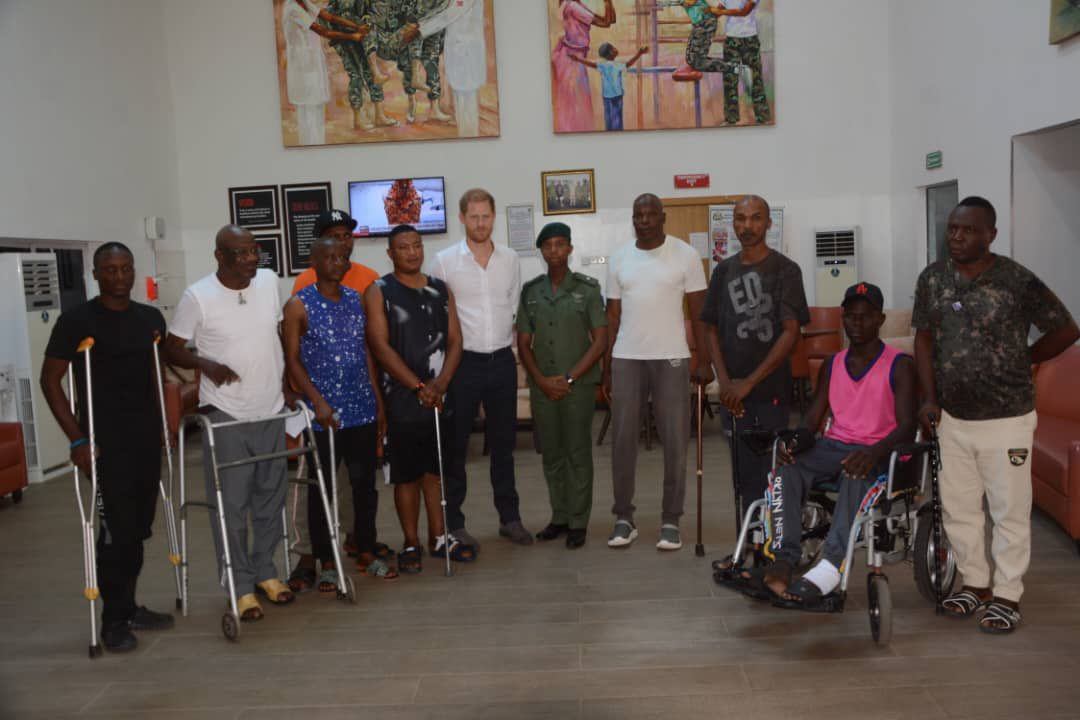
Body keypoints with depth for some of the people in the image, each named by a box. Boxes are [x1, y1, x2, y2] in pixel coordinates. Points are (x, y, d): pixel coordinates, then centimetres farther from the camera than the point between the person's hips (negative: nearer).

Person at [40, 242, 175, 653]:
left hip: (147, 438, 5)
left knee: (139, 528, 12)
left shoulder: (151, 319, 8)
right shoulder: (76, 320, -7)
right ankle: (114, 620, 10)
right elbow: (50, 380, -7)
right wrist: (77, 439, -12)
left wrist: (164, 421, 12)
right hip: (106, 442, -5)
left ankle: (128, 606, 26)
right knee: (118, 530, -4)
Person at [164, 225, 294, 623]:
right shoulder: (197, 296, -11)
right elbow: (172, 348, -3)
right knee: (231, 504, 1)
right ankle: (241, 586, 14)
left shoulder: (269, 281, 2)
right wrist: (206, 364, -21)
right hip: (225, 415, -4)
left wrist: (288, 382, 12)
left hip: (271, 411, 5)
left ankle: (264, 571, 31)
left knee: (270, 498, 14)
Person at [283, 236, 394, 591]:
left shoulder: (356, 300, 9)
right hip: (323, 415, -4)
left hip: (362, 410, 4)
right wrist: (318, 402, -15)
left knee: (365, 482, 12)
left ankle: (366, 552, 26)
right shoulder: (298, 306, -4)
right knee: (321, 488, 6)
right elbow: (293, 360, -6)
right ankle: (326, 562, 18)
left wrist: (378, 400, 9)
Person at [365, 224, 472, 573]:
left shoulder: (440, 290, 10)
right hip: (402, 398, -4)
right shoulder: (379, 292, -2)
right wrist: (419, 387, -15)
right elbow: (380, 346, -10)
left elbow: (455, 339, 6)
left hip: (440, 395, 4)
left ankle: (438, 536, 23)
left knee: (436, 468, 11)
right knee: (406, 473, 3)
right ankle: (411, 543, 15)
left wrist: (441, 383, -9)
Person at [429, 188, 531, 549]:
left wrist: (520, 346, 9)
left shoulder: (510, 259, 6)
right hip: (463, 362, -3)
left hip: (502, 360, 3)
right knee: (455, 446, 4)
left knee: (503, 443, 12)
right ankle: (454, 523, 15)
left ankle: (510, 516, 24)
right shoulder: (445, 261, -4)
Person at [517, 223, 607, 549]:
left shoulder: (588, 288, -1)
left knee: (578, 453, 1)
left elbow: (600, 342, -4)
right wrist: (542, 380, -5)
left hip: (578, 384, -3)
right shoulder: (530, 291, 7)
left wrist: (568, 379, -9)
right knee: (551, 454, 9)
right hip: (542, 386, 3)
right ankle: (559, 517, 21)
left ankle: (578, 522, 11)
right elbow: (523, 344, 8)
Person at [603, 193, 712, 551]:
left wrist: (705, 360, -7)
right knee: (622, 439, 4)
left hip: (672, 358, -2)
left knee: (674, 441, 2)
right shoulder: (619, 258, 7)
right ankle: (623, 517, 15)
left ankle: (671, 520, 13)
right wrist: (606, 367, 7)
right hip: (626, 359, 2)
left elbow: (699, 312, -1)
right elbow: (613, 315, 10)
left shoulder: (685, 255, -1)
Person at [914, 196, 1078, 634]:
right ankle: (975, 583, 31)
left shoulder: (1018, 281, -13)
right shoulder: (932, 279, 2)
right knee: (957, 508, 13)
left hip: (1005, 418, -4)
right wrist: (929, 397, 2)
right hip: (952, 417, 5)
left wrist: (1021, 362, 2)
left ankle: (1007, 596, 20)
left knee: (1009, 511, 6)